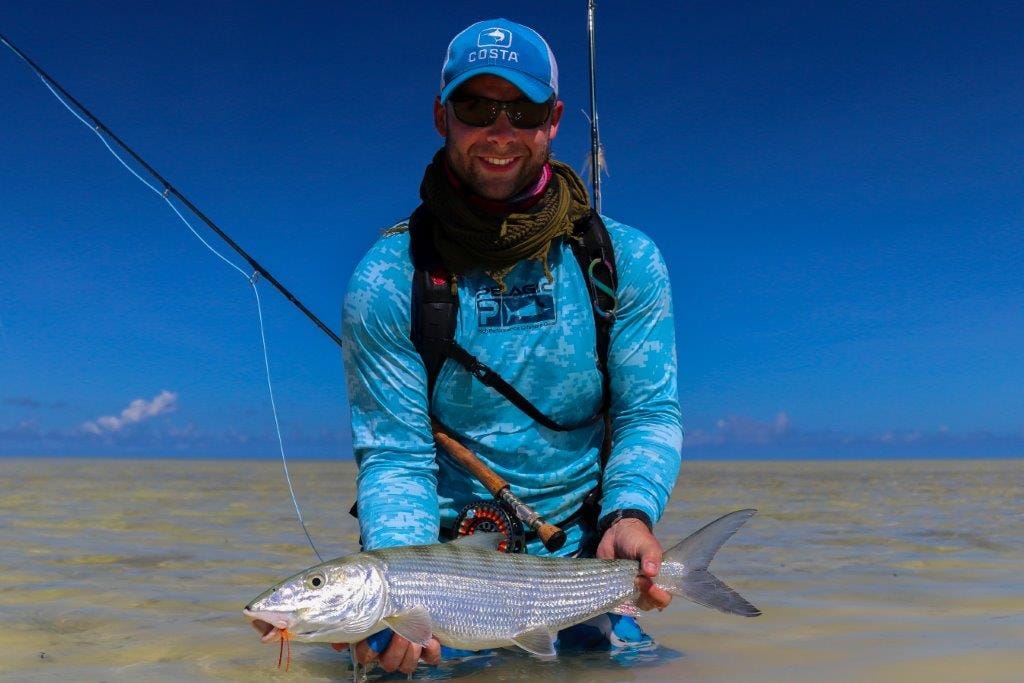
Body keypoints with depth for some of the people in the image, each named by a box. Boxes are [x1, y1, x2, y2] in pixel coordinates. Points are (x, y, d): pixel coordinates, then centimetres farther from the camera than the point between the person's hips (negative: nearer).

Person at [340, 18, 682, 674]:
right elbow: (395, 456, -13)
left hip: (582, 551, 2)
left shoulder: (627, 262, -4)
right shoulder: (387, 282, -10)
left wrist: (631, 512, -25)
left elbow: (650, 412, -5)